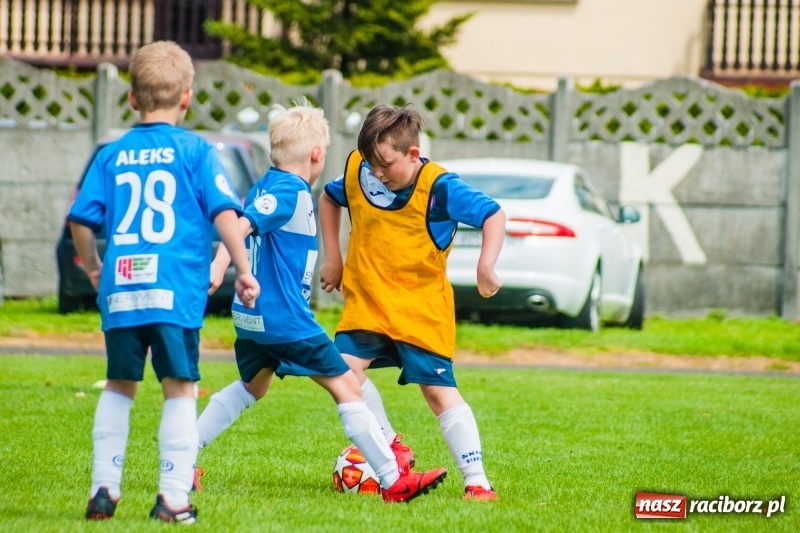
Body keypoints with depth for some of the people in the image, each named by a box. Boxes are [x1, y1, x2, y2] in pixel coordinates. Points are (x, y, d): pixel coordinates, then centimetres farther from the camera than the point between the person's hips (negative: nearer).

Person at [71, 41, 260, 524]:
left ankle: (104, 489, 14)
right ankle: (174, 497, -4)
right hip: (176, 290, -3)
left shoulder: (112, 155, 10)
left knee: (119, 387, 16)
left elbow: (81, 218, 10)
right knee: (180, 388, 2)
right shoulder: (195, 151, 1)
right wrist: (244, 270, 0)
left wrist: (93, 266, 27)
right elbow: (224, 212, -6)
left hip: (120, 289, 3)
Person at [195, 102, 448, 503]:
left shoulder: (265, 187, 11)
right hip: (285, 318, -9)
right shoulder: (290, 193, -16)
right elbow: (241, 226, -29)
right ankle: (393, 482, -4)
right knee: (347, 388, -4)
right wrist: (219, 266, -39)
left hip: (252, 316, 9)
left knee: (251, 386, 29)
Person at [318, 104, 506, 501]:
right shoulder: (357, 172, -5)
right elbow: (328, 199, 17)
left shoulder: (439, 187, -18)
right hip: (367, 300, 4)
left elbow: (493, 215, -16)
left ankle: (477, 481, -2)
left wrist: (486, 266, -30)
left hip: (422, 308, -4)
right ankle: (392, 447, 4)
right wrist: (332, 258, 13)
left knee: (439, 391, -6)